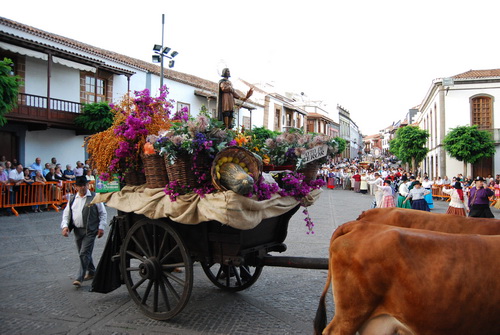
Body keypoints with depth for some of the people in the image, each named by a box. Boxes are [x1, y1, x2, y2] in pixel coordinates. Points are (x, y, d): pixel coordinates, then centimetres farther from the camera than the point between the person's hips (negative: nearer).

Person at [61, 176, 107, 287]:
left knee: (84, 253, -11)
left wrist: (101, 227, -7)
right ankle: (91, 272, 33)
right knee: (83, 254, 15)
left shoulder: (94, 197, -4)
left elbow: (103, 213, -1)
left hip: (90, 230, -6)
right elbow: (66, 213, 14)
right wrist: (65, 226, -1)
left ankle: (80, 278, -7)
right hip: (77, 230, 6)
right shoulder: (72, 199, 11)